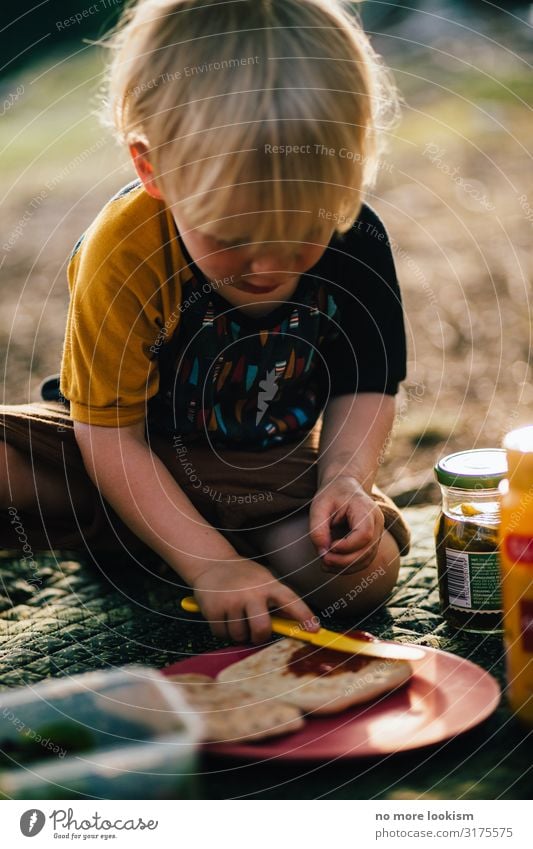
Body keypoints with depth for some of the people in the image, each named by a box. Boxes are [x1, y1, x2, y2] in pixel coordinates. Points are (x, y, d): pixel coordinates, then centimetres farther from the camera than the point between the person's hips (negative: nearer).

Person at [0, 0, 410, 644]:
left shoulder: (357, 241, -17)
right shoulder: (124, 251, -27)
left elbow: (364, 389, -2)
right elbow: (111, 437, -22)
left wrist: (345, 481, -23)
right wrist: (210, 563, -28)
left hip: (270, 471, 4)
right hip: (136, 460, -4)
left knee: (364, 568, -25)